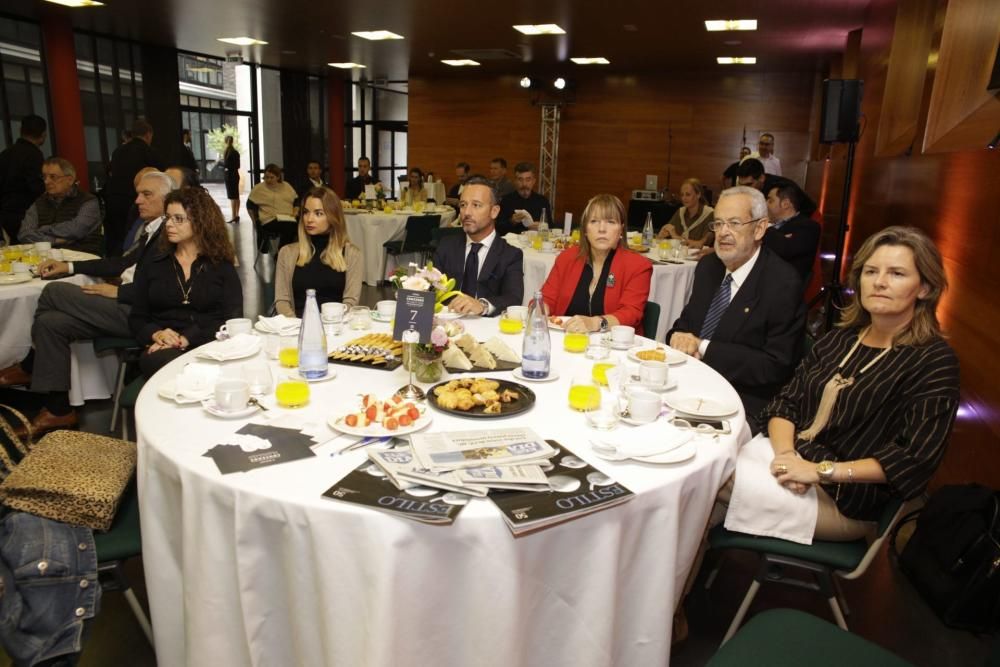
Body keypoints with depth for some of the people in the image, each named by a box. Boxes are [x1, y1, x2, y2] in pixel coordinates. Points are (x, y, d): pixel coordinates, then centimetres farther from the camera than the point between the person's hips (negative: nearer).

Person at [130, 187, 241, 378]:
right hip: (163, 350, 2)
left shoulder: (222, 267, 9)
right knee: (157, 362, -36)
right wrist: (156, 334, -10)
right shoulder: (153, 266, 18)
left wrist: (186, 339, -16)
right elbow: (136, 318, 15)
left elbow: (233, 320, -3)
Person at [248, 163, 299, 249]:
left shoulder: (287, 186, 21)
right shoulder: (258, 188, 12)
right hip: (271, 220, -3)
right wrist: (255, 220, 3)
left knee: (301, 227, -34)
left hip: (289, 219, 3)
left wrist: (296, 210, 5)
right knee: (288, 228, -38)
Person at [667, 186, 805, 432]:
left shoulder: (783, 284, -13)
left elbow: (776, 366, -16)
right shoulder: (708, 266, 8)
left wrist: (704, 348, -18)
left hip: (743, 406, -6)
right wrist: (679, 338, -10)